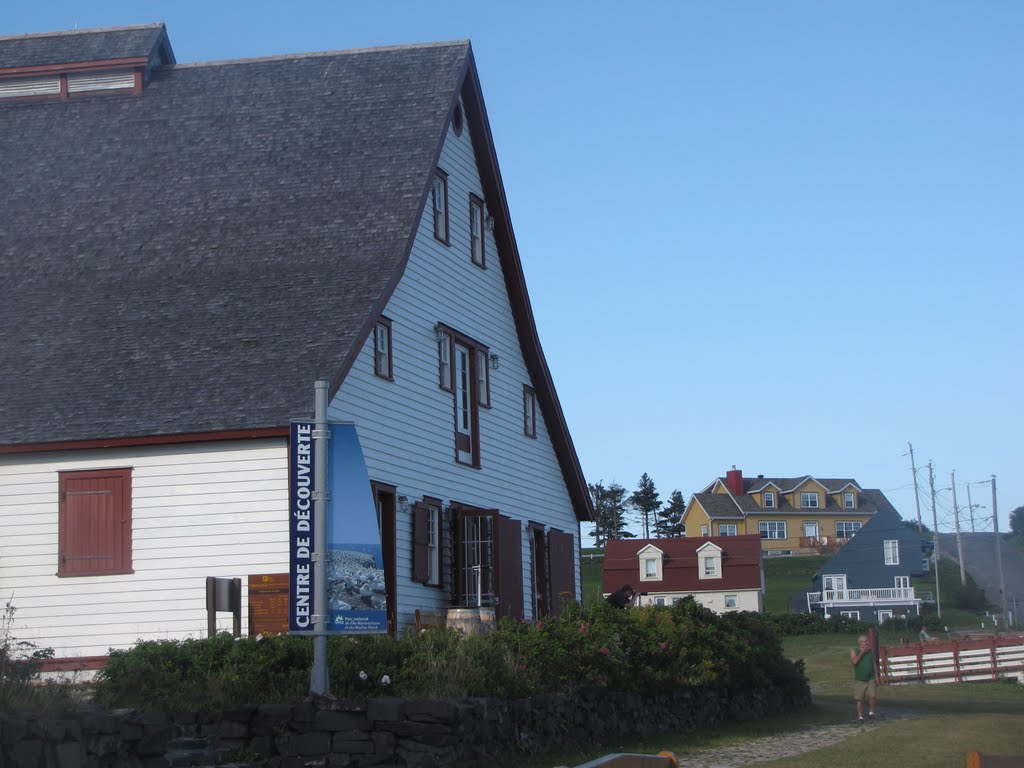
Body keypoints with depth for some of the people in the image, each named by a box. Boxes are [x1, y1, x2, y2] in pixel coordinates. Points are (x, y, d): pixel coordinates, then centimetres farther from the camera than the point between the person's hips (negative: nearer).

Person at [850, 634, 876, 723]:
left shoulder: (870, 651, 6)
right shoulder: (854, 651, -1)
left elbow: (874, 663, 15)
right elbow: (854, 661, -18)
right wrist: (862, 652, -17)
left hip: (870, 679, 1)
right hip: (859, 680, -1)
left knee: (872, 696, -16)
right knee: (860, 700, 1)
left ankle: (871, 713, 1)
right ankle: (860, 717, 12)